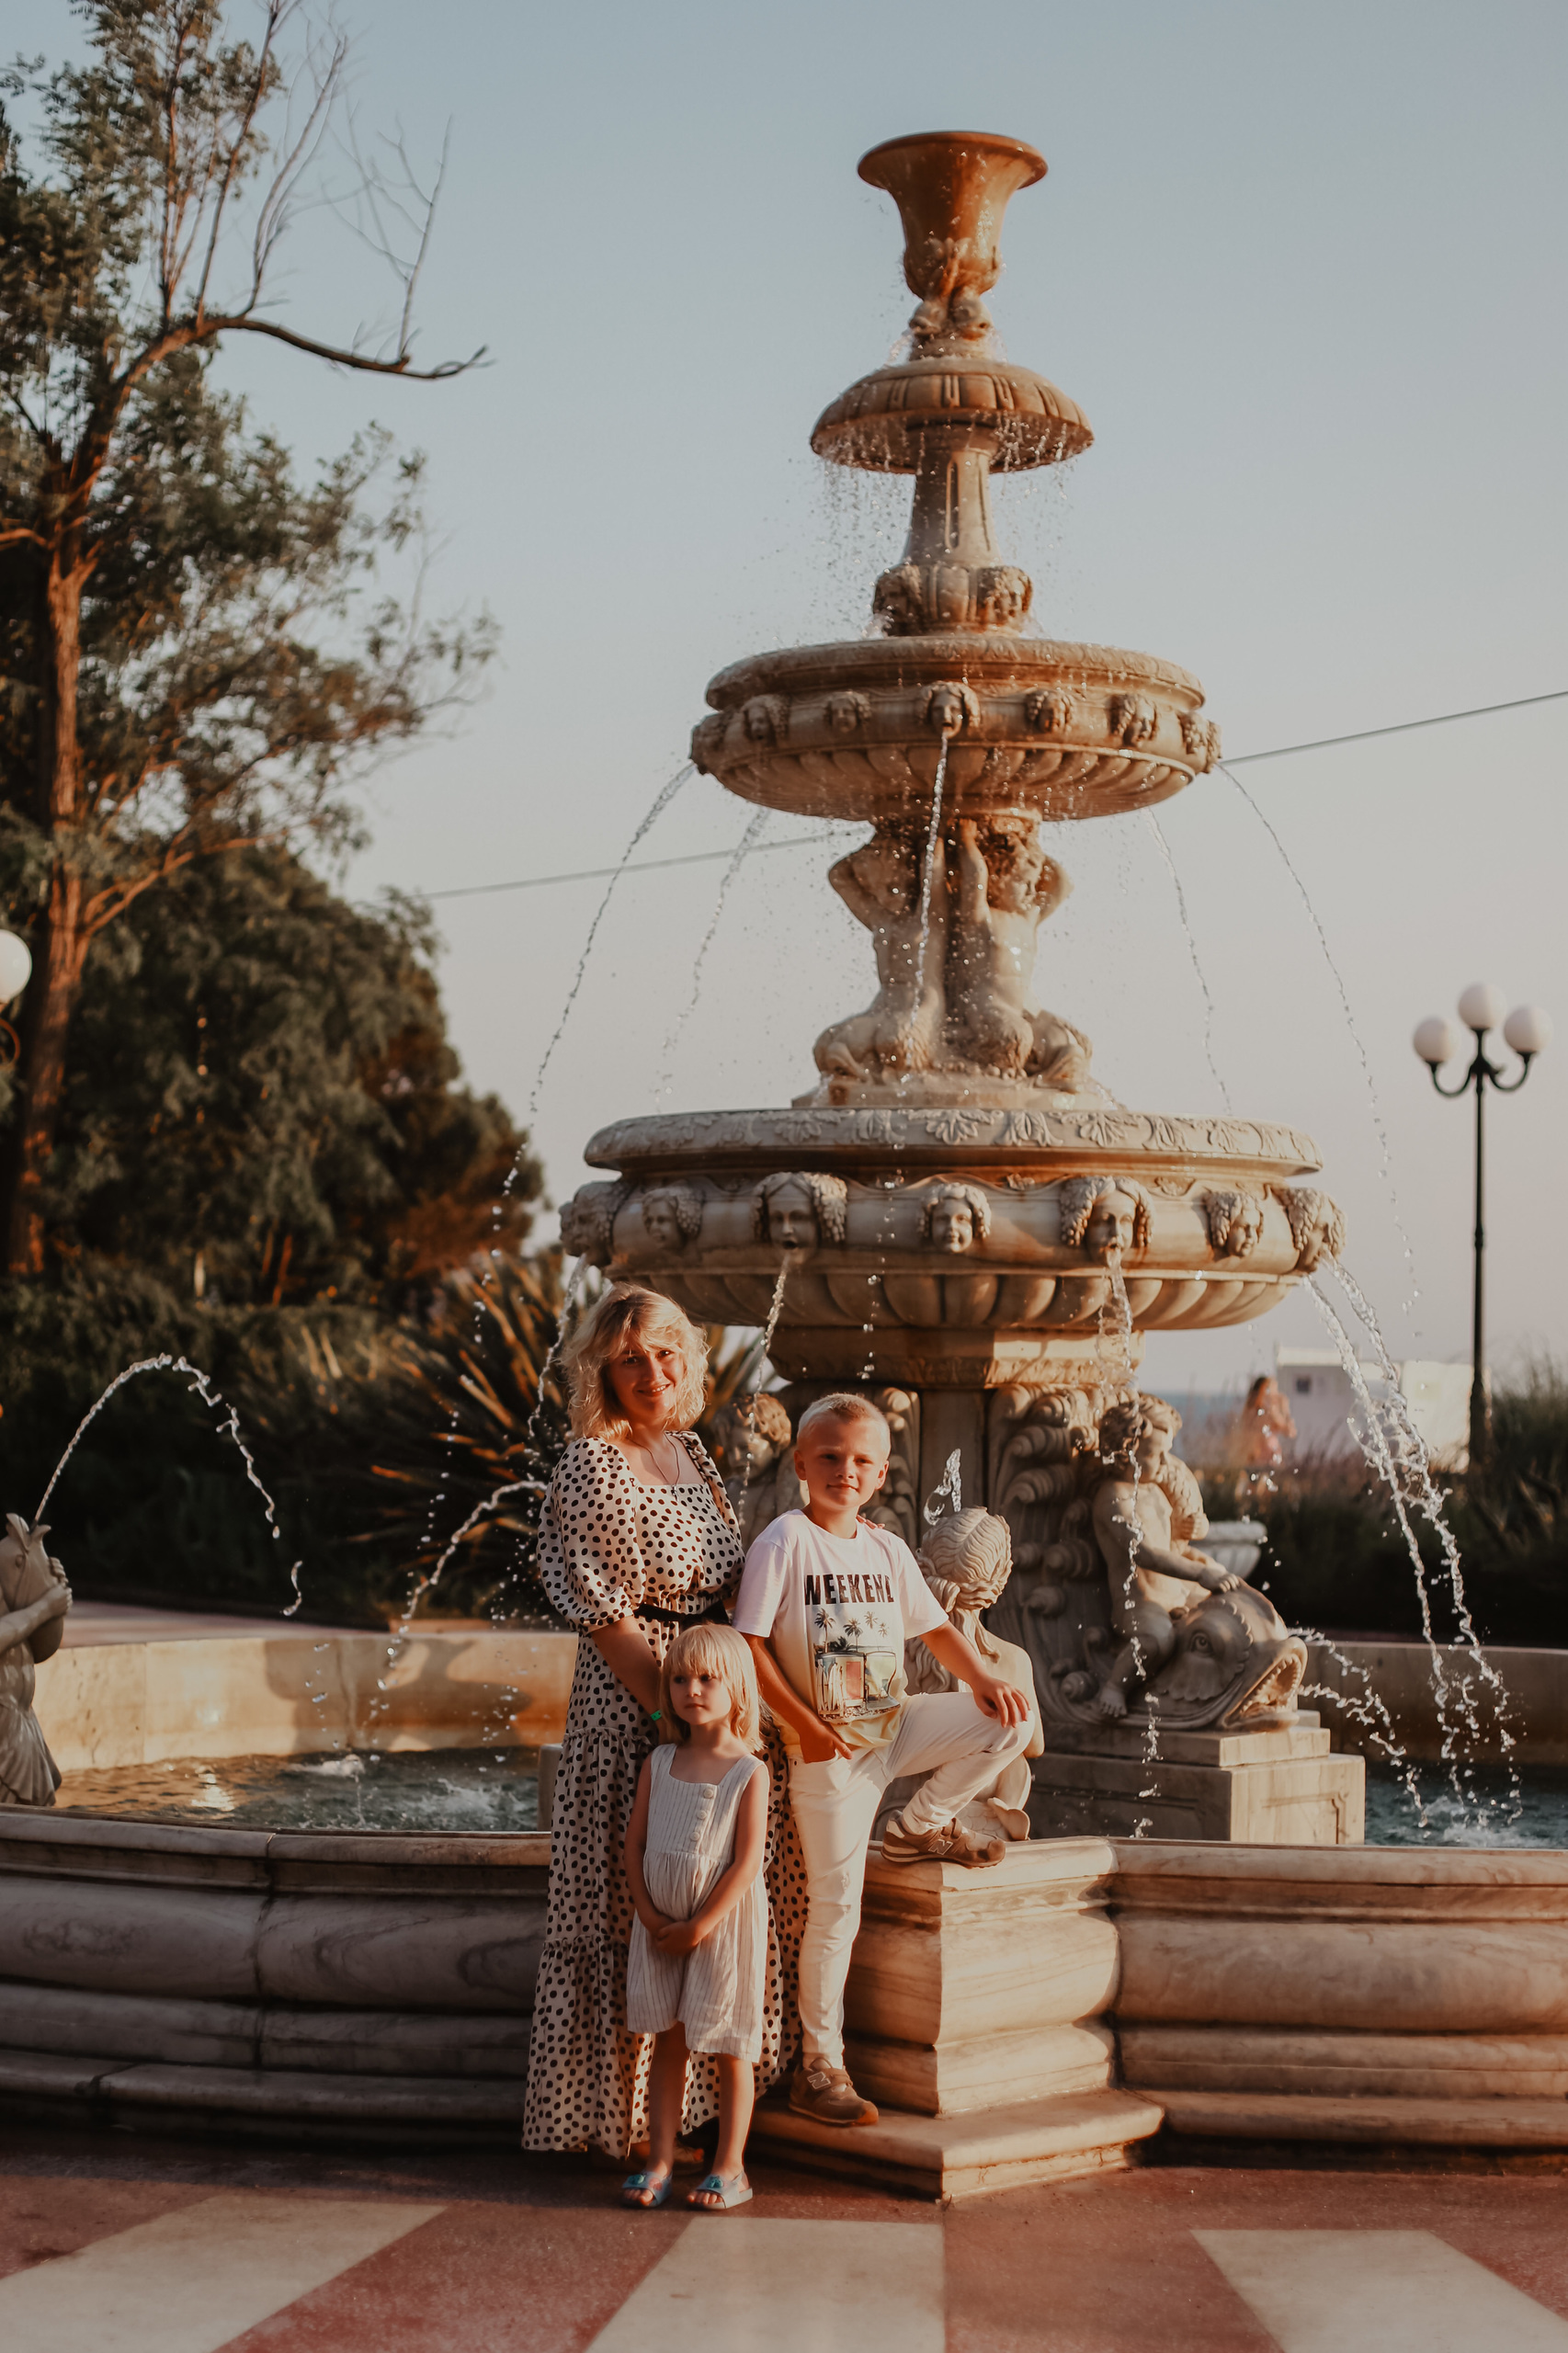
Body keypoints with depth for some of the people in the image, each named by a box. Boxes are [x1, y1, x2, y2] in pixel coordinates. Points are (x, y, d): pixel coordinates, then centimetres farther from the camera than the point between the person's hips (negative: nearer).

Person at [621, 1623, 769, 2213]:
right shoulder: (658, 1765, 5)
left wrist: (700, 1926, -16)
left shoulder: (748, 1772, -8)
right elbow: (635, 1842, 5)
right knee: (667, 2042, 8)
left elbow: (748, 1861, -13)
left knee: (729, 2048, 3)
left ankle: (730, 2167, 11)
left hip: (723, 1923, -4)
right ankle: (660, 2161, 14)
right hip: (660, 1927, 4)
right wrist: (650, 1915, -7)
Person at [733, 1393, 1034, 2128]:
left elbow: (934, 1627, 15)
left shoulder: (888, 1549, 7)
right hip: (829, 1746, -5)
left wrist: (982, 1678, -3)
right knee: (834, 1906, -3)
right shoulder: (784, 1541, -11)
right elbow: (749, 1646, -13)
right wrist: (803, 1725, -18)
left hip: (896, 1722, 5)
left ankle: (918, 1827, 9)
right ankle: (818, 2066, 9)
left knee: (1009, 1722, -11)